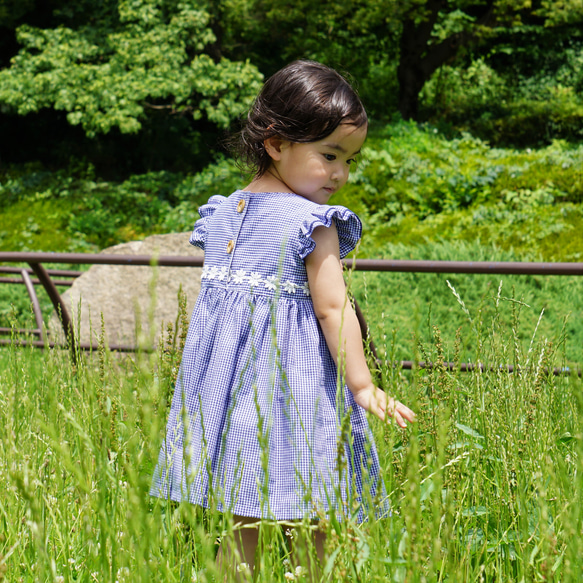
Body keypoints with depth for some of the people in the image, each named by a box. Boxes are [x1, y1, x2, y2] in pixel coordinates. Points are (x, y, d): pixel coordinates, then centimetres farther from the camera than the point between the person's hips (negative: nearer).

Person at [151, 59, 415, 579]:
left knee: (241, 523, 12)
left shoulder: (221, 212, 10)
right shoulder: (314, 223, -12)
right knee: (309, 530, 2)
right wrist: (362, 386, -12)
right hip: (293, 381, -7)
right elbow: (332, 308, -15)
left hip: (226, 370, 7)